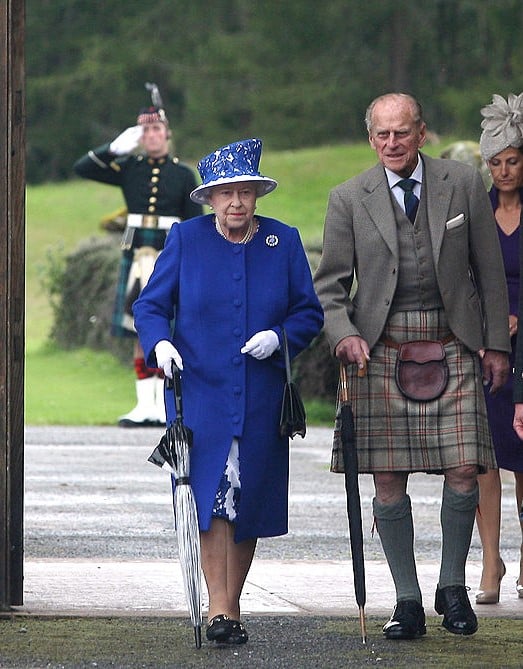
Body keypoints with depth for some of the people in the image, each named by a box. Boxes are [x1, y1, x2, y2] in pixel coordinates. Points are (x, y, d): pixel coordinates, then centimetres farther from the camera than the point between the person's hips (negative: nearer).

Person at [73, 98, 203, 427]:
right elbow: (82, 168, 4)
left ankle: (164, 406, -1)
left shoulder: (183, 174, 5)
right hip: (136, 257, 2)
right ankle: (145, 405, 6)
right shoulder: (129, 168, 9)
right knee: (141, 334, 2)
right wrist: (115, 148, -7)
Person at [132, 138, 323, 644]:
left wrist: (280, 337, -11)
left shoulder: (283, 241, 6)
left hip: (262, 397, 2)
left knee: (249, 501, 5)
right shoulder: (186, 239, 2)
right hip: (199, 389, -2)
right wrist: (159, 342, -17)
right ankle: (218, 607, -15)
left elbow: (309, 313, 9)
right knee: (211, 494, -13)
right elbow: (150, 305, 3)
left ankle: (232, 606, 17)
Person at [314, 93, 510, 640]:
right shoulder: (349, 199, 4)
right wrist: (344, 334, -13)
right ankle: (407, 602, 10)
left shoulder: (463, 184, 5)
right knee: (388, 479, -1)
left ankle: (452, 588, 14)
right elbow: (330, 283, 5)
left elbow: (490, 270, 9)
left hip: (451, 348, 0)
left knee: (463, 471, -7)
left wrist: (496, 344, 7)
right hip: (380, 350, 0)